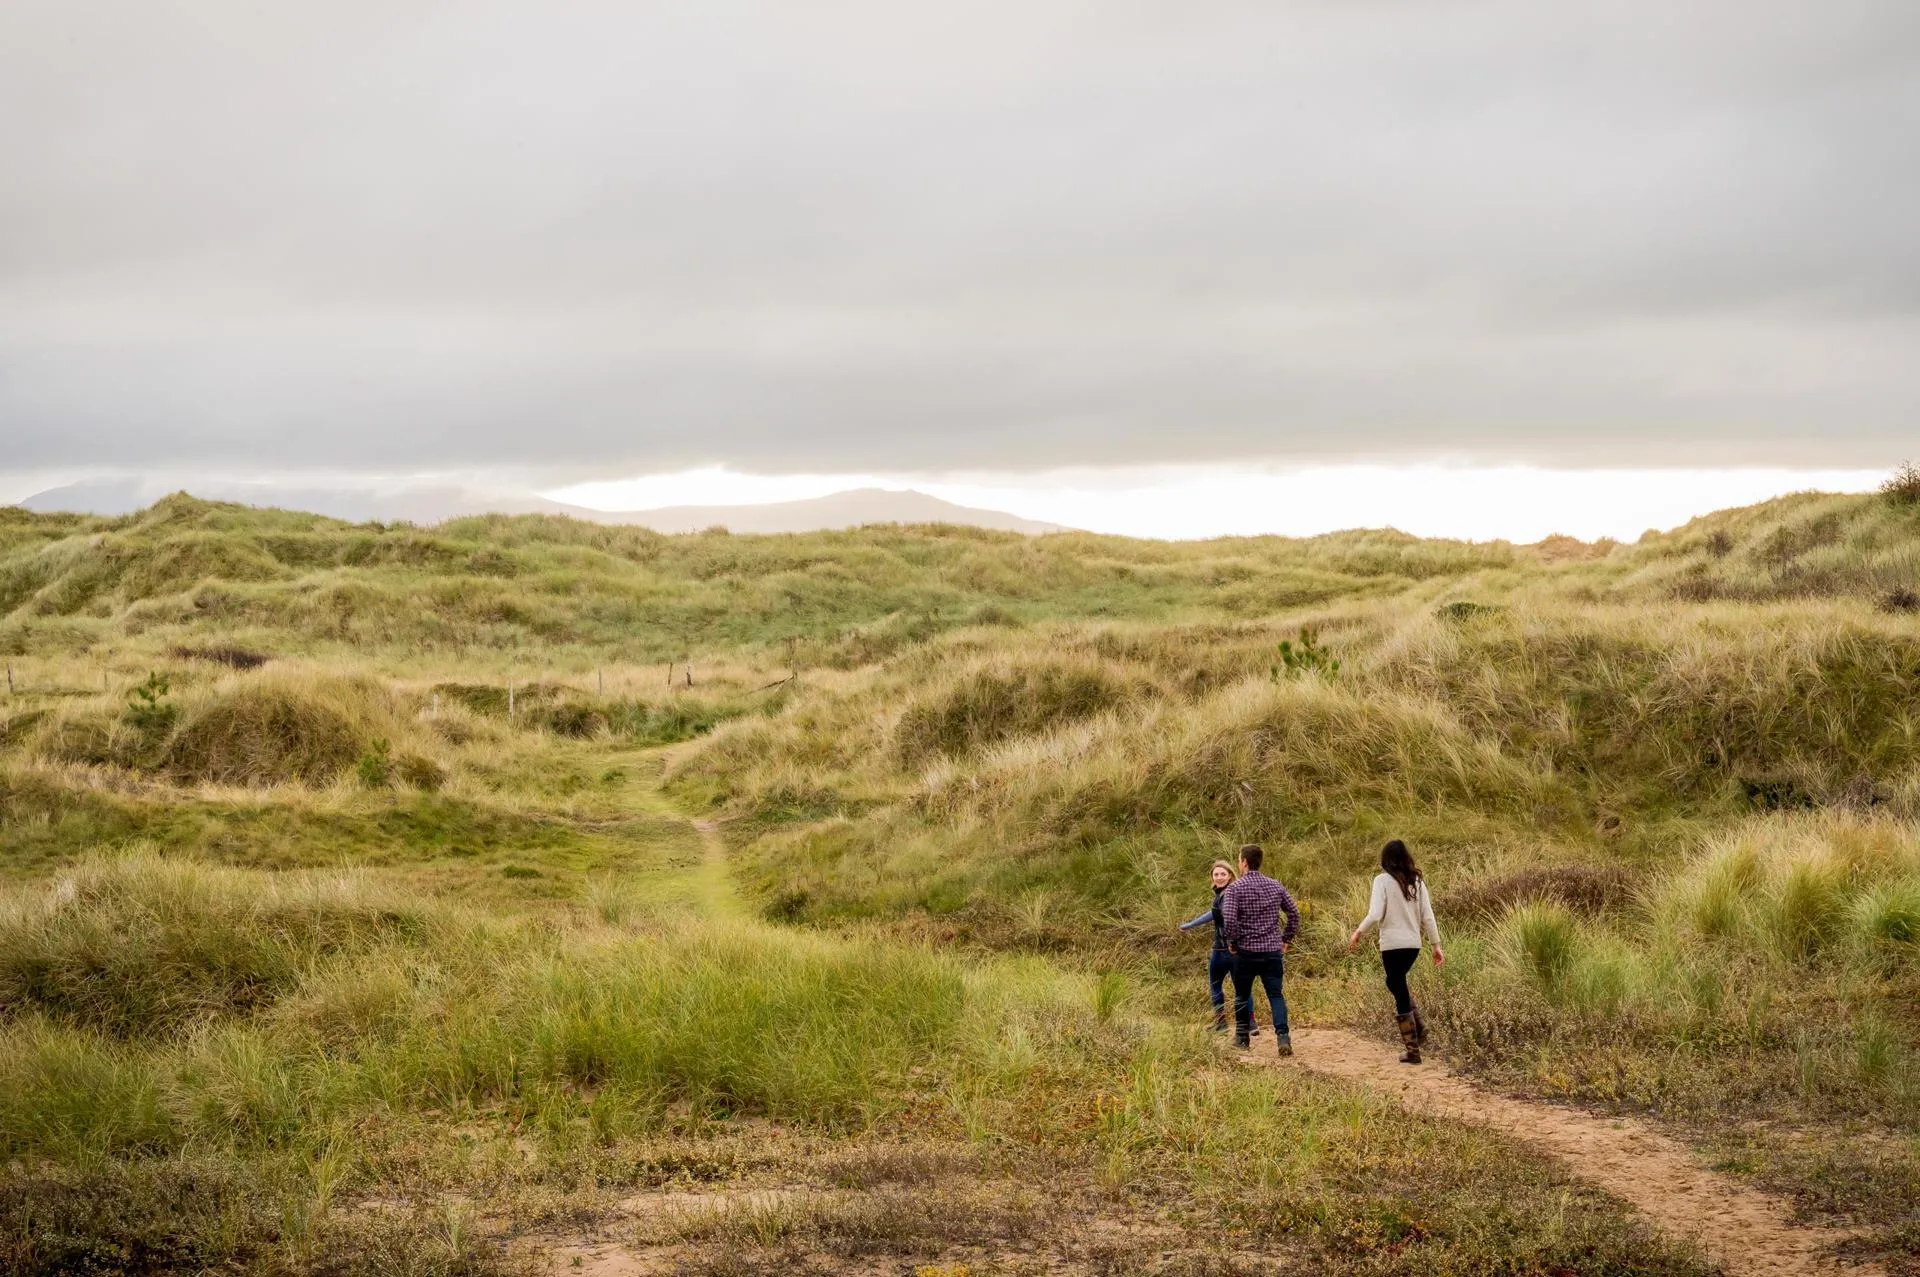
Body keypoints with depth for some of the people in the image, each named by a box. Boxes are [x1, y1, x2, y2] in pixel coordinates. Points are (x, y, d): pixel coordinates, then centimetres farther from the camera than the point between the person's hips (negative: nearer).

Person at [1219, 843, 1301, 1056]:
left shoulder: (1235, 888, -9)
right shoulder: (1276, 886, 6)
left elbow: (1229, 920, -19)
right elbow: (1294, 913, 9)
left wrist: (1232, 941, -4)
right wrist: (1286, 939, 16)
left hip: (1246, 951, -3)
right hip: (1273, 951, 3)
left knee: (1242, 995, 15)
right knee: (1276, 995, 1)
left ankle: (1242, 1037, 25)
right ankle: (1283, 1036, -17)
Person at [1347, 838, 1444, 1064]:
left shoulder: (1383, 881, -9)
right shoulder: (1417, 881, 5)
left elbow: (1375, 915, -16)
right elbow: (1427, 916, 4)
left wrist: (1358, 932, 0)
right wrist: (1436, 945, 10)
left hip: (1392, 944, -5)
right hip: (1413, 943, 5)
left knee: (1400, 993, 3)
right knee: (1397, 984, 28)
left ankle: (1412, 1050, 6)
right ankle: (1419, 1028, 16)